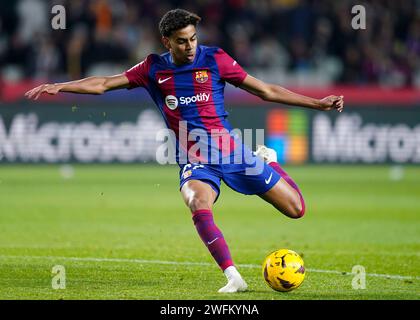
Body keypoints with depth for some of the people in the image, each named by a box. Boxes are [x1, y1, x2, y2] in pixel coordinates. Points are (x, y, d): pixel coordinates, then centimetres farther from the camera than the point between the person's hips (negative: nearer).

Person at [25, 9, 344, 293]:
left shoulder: (214, 59, -3)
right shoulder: (154, 68, 2)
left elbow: (266, 91, 2)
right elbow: (104, 84, 4)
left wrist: (318, 103, 0)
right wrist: (57, 86, -6)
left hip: (228, 147, 0)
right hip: (192, 157, 0)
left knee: (295, 209, -2)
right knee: (199, 205, -35)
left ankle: (266, 160, 29)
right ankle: (233, 277, -31)